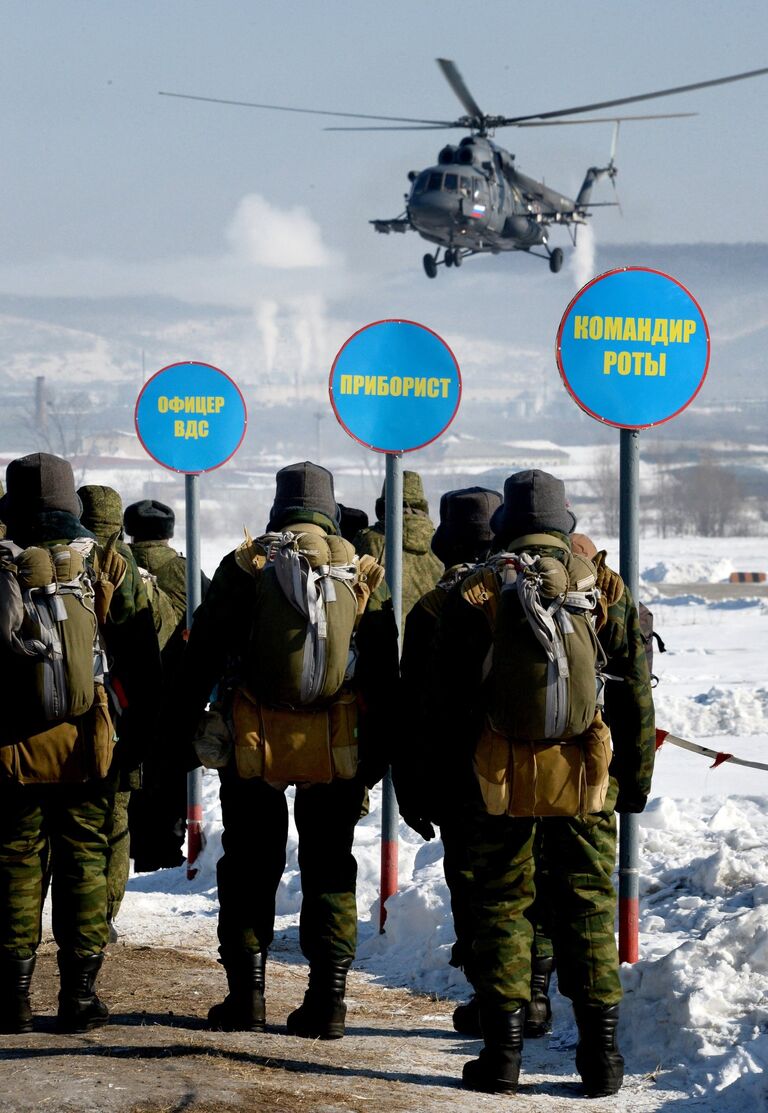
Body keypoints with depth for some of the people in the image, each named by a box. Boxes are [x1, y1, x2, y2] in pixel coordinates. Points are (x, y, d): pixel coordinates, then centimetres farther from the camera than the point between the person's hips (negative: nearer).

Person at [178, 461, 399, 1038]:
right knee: (329, 871, 9)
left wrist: (186, 727, 6)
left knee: (250, 867, 9)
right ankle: (327, 1002, 5)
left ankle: (247, 995, 9)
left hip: (255, 740, -1)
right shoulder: (362, 572, 5)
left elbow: (202, 654, 0)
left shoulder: (246, 565, 1)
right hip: (338, 747, 1)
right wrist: (378, 752, 11)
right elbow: (384, 672, 6)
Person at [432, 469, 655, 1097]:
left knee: (501, 906, 7)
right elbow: (637, 698, 5)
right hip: (587, 783, 1)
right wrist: (635, 782, 13)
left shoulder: (476, 595, -1)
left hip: (498, 780, -1)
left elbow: (449, 701, 1)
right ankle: (600, 1054, 9)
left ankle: (503, 1049, 5)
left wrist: (457, 775, 9)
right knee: (588, 907, 9)